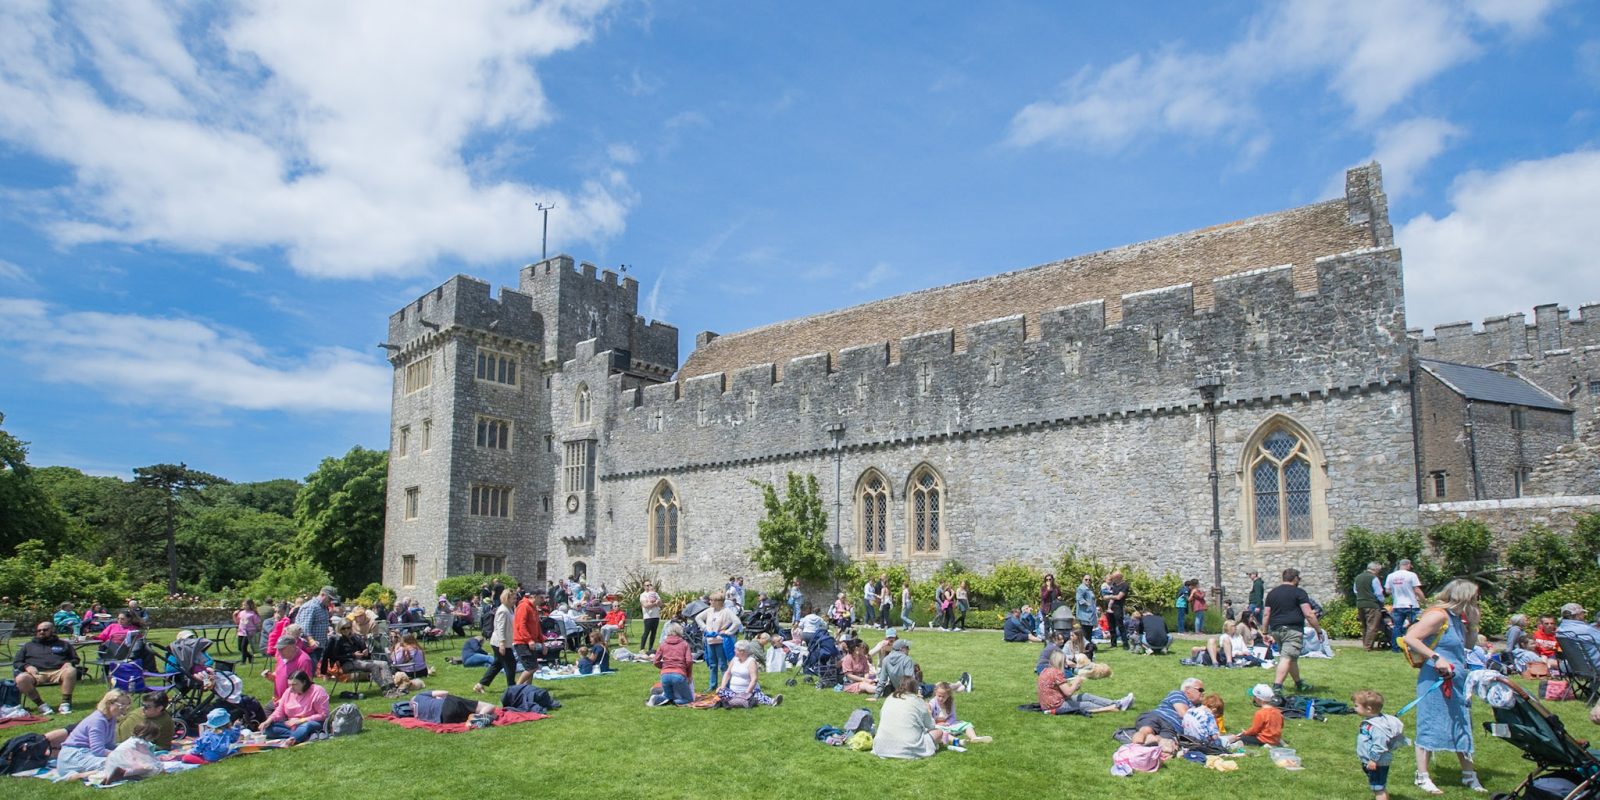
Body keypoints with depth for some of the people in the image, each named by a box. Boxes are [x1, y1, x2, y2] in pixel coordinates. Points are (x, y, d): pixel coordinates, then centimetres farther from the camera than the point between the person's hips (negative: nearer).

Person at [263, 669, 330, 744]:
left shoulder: (318, 692, -13)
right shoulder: (289, 692, 5)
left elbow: (323, 715, -16)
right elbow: (279, 712, 10)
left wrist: (300, 720, -18)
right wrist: (269, 721, -10)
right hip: (291, 725, 7)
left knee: (306, 726, -39)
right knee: (268, 727, -15)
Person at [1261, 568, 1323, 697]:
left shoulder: (1272, 593, 14)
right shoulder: (1299, 592, -3)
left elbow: (1266, 614, 13)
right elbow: (1308, 614, -10)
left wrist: (1265, 632, 18)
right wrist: (1319, 630, -2)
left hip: (1276, 629, 7)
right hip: (1292, 629, -6)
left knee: (1292, 657, 21)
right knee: (1287, 658, -12)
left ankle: (1299, 684, 35)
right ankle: (1277, 687, -24)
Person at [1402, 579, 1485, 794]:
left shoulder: (1456, 618, 11)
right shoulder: (1439, 616, -16)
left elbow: (1470, 645, 21)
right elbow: (1410, 638, -24)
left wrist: (1472, 622, 9)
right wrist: (1436, 658, -28)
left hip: (1456, 682, 9)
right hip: (1435, 681, -9)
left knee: (1463, 728, 17)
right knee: (1430, 727, -2)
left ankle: (1469, 775, 31)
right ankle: (1422, 777, 7)